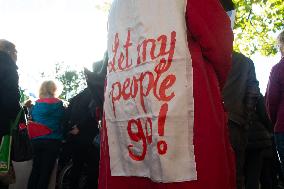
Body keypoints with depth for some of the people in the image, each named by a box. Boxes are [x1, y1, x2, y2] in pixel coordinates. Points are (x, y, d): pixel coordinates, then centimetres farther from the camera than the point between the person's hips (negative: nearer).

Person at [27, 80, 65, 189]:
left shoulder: (36, 105, 4)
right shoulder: (58, 104, -5)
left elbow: (32, 120, 11)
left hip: (36, 140, 3)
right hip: (52, 141, -3)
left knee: (35, 169, 14)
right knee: (46, 171, 4)